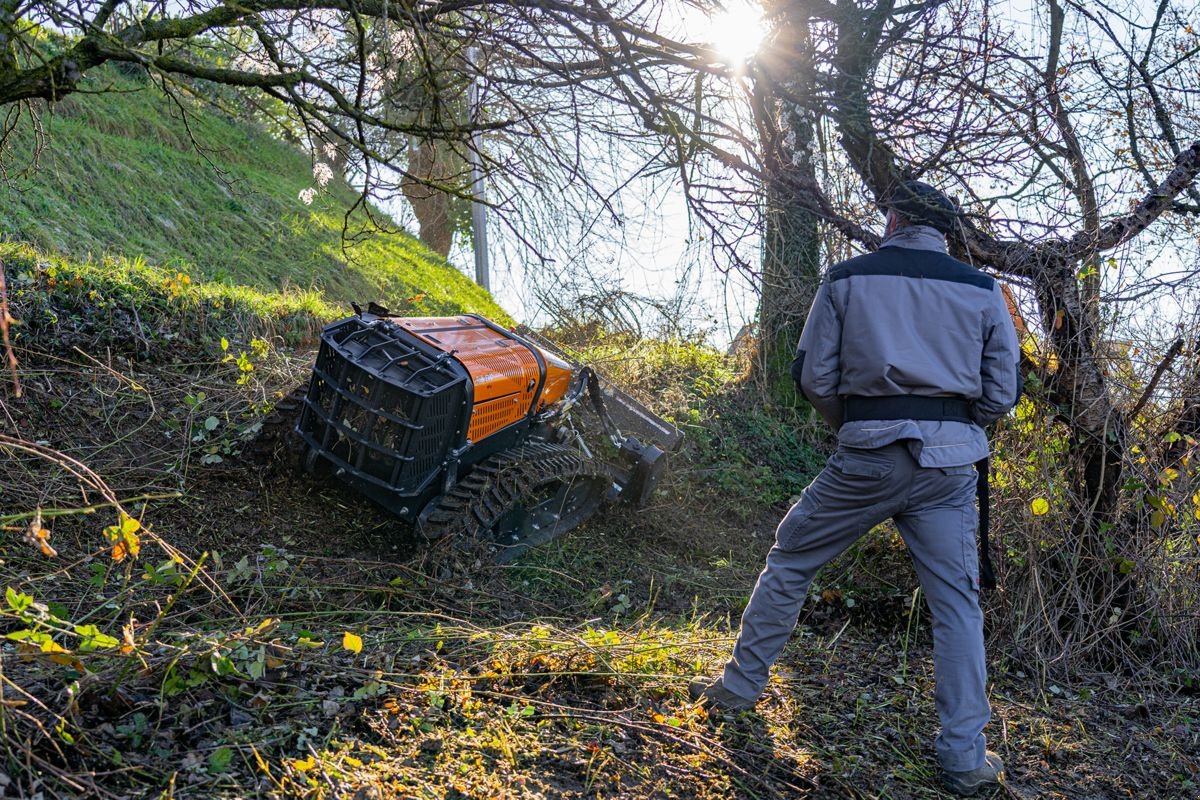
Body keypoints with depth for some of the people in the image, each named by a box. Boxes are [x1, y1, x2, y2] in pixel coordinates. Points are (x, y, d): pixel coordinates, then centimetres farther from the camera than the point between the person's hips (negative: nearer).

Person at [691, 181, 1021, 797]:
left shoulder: (847, 279, 2)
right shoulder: (981, 289, 7)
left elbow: (813, 377, 1)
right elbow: (1003, 392, 7)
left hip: (866, 457, -1)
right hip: (951, 463, 2)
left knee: (789, 561, 15)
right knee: (956, 600, 9)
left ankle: (739, 685, 25)